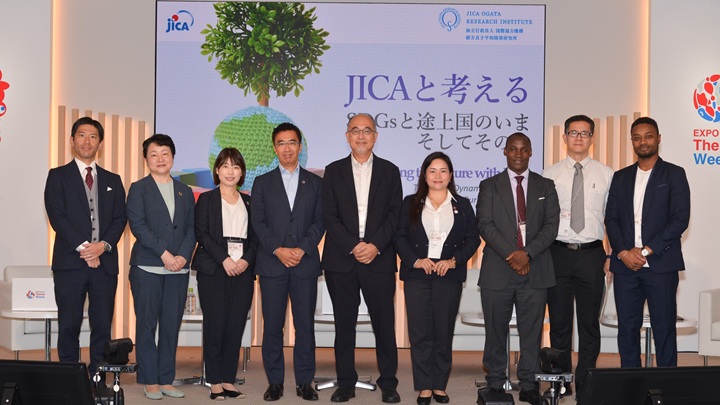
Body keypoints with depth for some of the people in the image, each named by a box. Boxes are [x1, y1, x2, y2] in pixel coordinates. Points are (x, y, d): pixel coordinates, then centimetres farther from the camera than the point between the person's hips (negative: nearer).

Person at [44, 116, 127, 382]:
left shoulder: (112, 180, 17)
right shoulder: (58, 176, 7)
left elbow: (120, 218, 8)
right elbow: (57, 216, -4)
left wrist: (103, 245, -9)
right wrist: (82, 247, -13)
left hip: (105, 262, 3)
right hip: (70, 261, -3)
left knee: (102, 326, 2)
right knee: (69, 326, 0)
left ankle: (98, 380, 8)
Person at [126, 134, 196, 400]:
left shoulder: (185, 192, 15)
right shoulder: (139, 189, 4)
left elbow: (192, 228, 9)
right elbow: (137, 225, -8)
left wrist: (184, 255, -8)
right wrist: (163, 253, -15)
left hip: (178, 268, 4)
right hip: (147, 267, -3)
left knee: (171, 326, 4)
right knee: (147, 325, 0)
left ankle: (166, 380, 10)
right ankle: (150, 381, 6)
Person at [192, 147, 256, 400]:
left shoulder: (249, 202, 16)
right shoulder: (206, 199, 6)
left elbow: (255, 237, 11)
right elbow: (202, 234, -3)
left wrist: (246, 260, -7)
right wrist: (224, 259, -13)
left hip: (242, 270, 3)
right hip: (213, 270, -3)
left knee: (236, 325, 1)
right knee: (214, 324, -4)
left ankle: (229, 380, 7)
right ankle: (215, 383, 1)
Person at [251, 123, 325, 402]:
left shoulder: (315, 182, 12)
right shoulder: (262, 183, 11)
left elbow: (320, 221, 3)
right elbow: (258, 222, 2)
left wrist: (302, 249, -11)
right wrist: (278, 250, -11)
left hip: (305, 263, 0)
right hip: (271, 264, 0)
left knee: (305, 325, 1)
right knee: (272, 325, 1)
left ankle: (304, 382, 8)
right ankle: (275, 382, 8)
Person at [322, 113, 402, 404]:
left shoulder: (389, 171, 9)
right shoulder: (333, 171, 8)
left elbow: (395, 214, 2)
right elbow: (329, 216, 0)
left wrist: (376, 245, -12)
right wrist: (353, 247, -11)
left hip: (379, 260, 0)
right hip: (341, 260, 1)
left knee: (384, 323, 1)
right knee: (344, 324, 5)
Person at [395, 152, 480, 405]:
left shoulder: (462, 205, 11)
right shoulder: (411, 203, 9)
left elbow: (473, 238, 6)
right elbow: (400, 236, 3)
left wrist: (454, 261, -9)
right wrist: (415, 260, -12)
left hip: (449, 276, 0)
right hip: (417, 275, 0)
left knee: (444, 332, 2)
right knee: (420, 332, -3)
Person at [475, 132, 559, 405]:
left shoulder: (545, 186, 11)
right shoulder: (490, 186, 8)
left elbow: (551, 226, 2)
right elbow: (485, 224, -2)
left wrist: (527, 253, -12)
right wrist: (510, 255, -13)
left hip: (535, 270, 1)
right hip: (498, 270, -1)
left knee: (532, 331, 2)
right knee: (496, 331, 3)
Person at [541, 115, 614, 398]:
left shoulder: (606, 175, 5)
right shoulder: (550, 175, 5)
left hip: (591, 255, 0)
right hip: (558, 254, 0)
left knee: (590, 322, 5)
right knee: (559, 321, 7)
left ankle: (586, 383, 15)